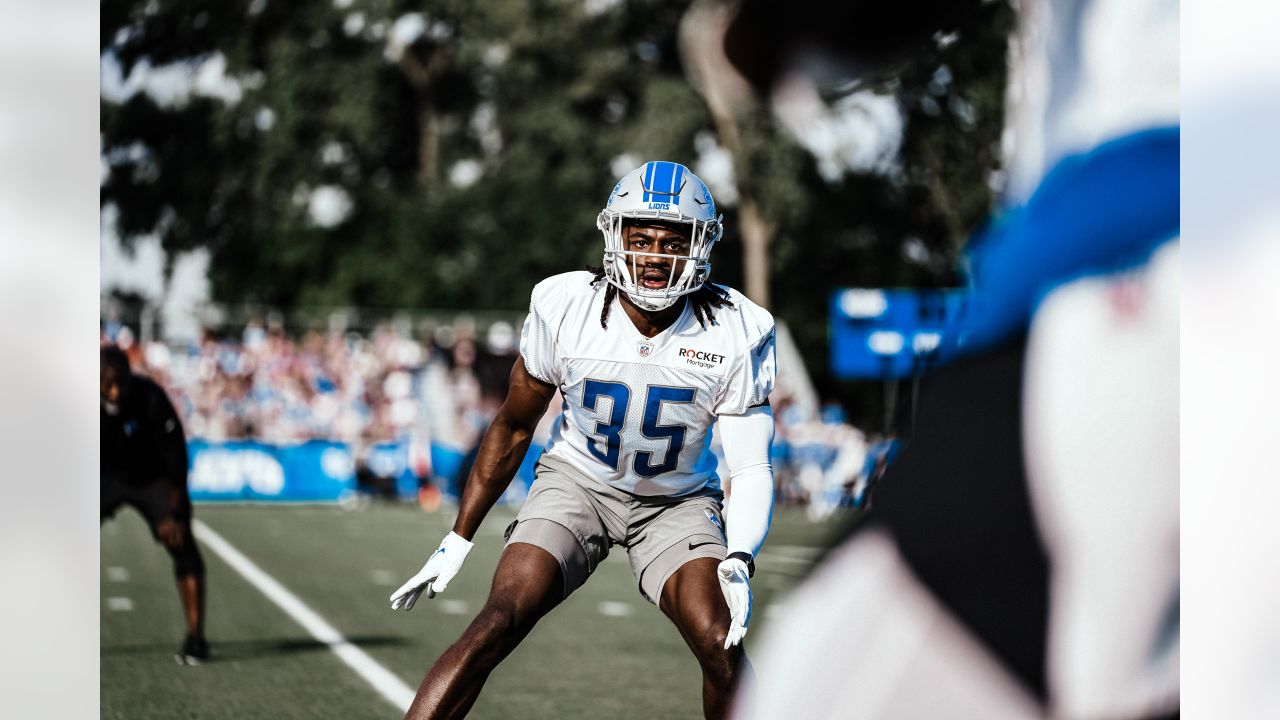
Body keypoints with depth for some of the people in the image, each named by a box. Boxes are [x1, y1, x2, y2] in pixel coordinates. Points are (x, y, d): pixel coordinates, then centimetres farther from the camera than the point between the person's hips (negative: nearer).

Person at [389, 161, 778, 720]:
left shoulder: (737, 335, -18)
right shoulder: (565, 307, -16)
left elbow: (750, 469, -15)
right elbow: (513, 428, -1)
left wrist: (739, 562, -35)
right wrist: (457, 541, 2)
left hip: (676, 501, 0)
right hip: (577, 481, 0)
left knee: (721, 645, -22)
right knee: (497, 625, -21)